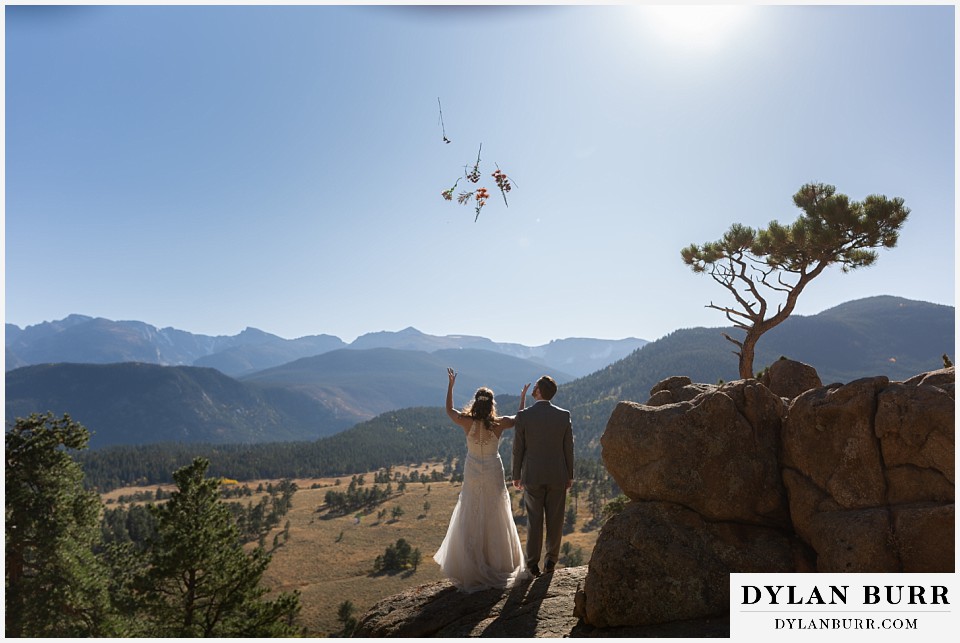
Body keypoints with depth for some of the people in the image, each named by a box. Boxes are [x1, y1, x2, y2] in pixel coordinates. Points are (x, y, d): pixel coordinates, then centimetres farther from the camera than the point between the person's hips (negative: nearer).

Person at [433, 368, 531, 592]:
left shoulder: (467, 422, -16)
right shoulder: (499, 424, -16)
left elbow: (449, 410, 3)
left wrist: (450, 385, 6)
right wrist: (523, 397, 11)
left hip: (473, 474, 0)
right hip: (493, 474, 0)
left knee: (471, 519, 13)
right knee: (495, 518, 14)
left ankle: (471, 566, 21)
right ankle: (499, 562, 26)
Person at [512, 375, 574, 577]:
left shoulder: (523, 416, -12)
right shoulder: (564, 415, -7)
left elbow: (518, 448, -6)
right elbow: (568, 448, -2)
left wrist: (516, 475, 6)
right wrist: (570, 475, 10)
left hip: (532, 476, -1)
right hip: (558, 475, 1)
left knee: (534, 520, 9)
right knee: (555, 519, 12)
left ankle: (533, 563, 16)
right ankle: (551, 560, 22)